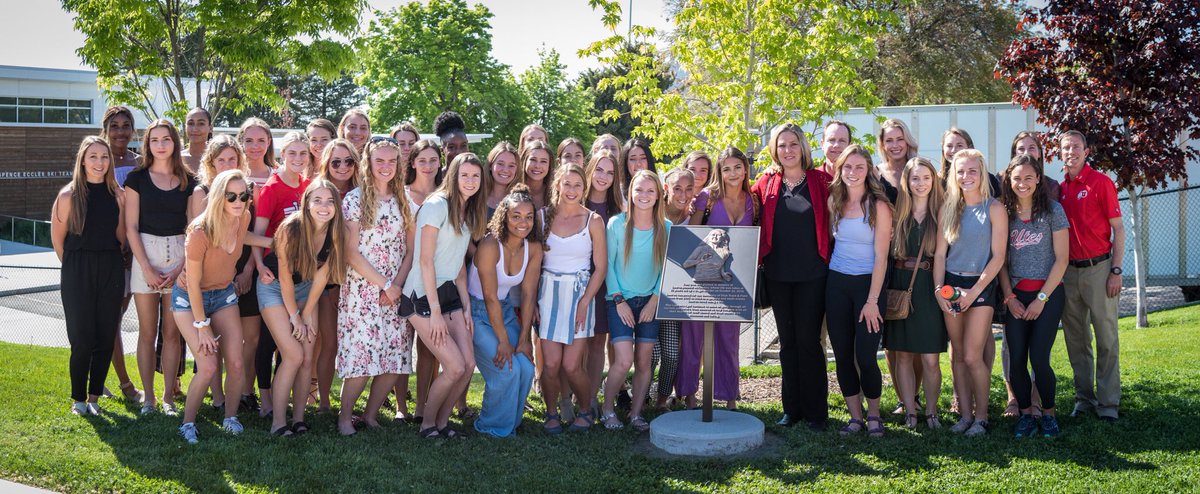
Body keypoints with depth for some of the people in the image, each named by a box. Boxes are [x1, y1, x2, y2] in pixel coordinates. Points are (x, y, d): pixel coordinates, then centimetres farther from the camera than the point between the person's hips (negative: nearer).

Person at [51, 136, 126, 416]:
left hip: (111, 272, 3)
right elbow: (57, 239, 3)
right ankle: (78, 398, 14)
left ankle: (94, 396, 17)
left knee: (106, 338, 4)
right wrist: (75, 268, 8)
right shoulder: (68, 196, -5)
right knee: (82, 339, -3)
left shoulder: (118, 195, 3)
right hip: (77, 275, -3)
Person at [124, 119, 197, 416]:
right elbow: (131, 227, -1)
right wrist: (146, 269, -9)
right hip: (146, 254, -1)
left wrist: (181, 267, -6)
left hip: (179, 256, 1)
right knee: (147, 332, 1)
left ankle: (168, 396, 10)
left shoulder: (188, 181, 7)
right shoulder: (137, 178, 3)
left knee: (172, 332, 3)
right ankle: (148, 397, 9)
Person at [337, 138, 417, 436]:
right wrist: (384, 284, -10)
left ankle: (370, 416, 17)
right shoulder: (354, 199, -3)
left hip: (397, 292, 4)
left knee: (395, 359, 1)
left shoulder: (404, 201, 10)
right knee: (362, 356, -10)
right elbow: (351, 253, -7)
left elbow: (410, 250, 8)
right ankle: (345, 416, 9)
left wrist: (397, 284, -7)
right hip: (362, 291, -4)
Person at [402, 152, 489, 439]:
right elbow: (425, 261, -15)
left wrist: (466, 306, 7)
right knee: (455, 367, -11)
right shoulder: (437, 205, -12)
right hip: (423, 296, -7)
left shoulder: (470, 213, 13)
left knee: (469, 363, -3)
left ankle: (442, 421, 16)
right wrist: (435, 311, -17)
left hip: (449, 293, 8)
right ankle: (427, 424, 10)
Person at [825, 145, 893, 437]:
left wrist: (872, 300, -13)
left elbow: (881, 256, -9)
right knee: (842, 355, 4)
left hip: (868, 282, -4)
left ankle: (873, 415, 15)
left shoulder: (878, 206, -7)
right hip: (837, 284, 4)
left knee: (866, 357, -6)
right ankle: (855, 417, 16)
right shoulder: (834, 203, 6)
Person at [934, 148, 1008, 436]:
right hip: (951, 285, 4)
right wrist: (938, 289, -5)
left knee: (972, 357, -8)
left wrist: (974, 291, -12)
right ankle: (965, 415, 14)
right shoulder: (948, 209, 8)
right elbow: (940, 253, 7)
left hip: (981, 286, -4)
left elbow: (998, 256, -7)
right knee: (958, 355, 6)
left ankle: (981, 417, 7)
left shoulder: (994, 209, -4)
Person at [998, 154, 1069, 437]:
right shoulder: (1004, 212, 6)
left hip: (1048, 293, -3)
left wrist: (1041, 299, -10)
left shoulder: (1052, 210, -3)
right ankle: (1025, 415, 14)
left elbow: (1061, 258, -5)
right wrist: (1009, 297, -3)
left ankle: (1048, 414, 11)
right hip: (1014, 295, 3)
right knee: (1016, 360, -2)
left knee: (1039, 359, -9)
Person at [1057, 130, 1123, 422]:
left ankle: (1108, 403, 5)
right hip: (1068, 271, 5)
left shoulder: (1101, 183, -4)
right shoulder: (1059, 189, 9)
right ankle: (1084, 398, 20)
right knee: (1075, 339, 9)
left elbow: (1118, 229, -4)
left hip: (1098, 267, -5)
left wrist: (1116, 271, -10)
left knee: (1106, 337, -1)